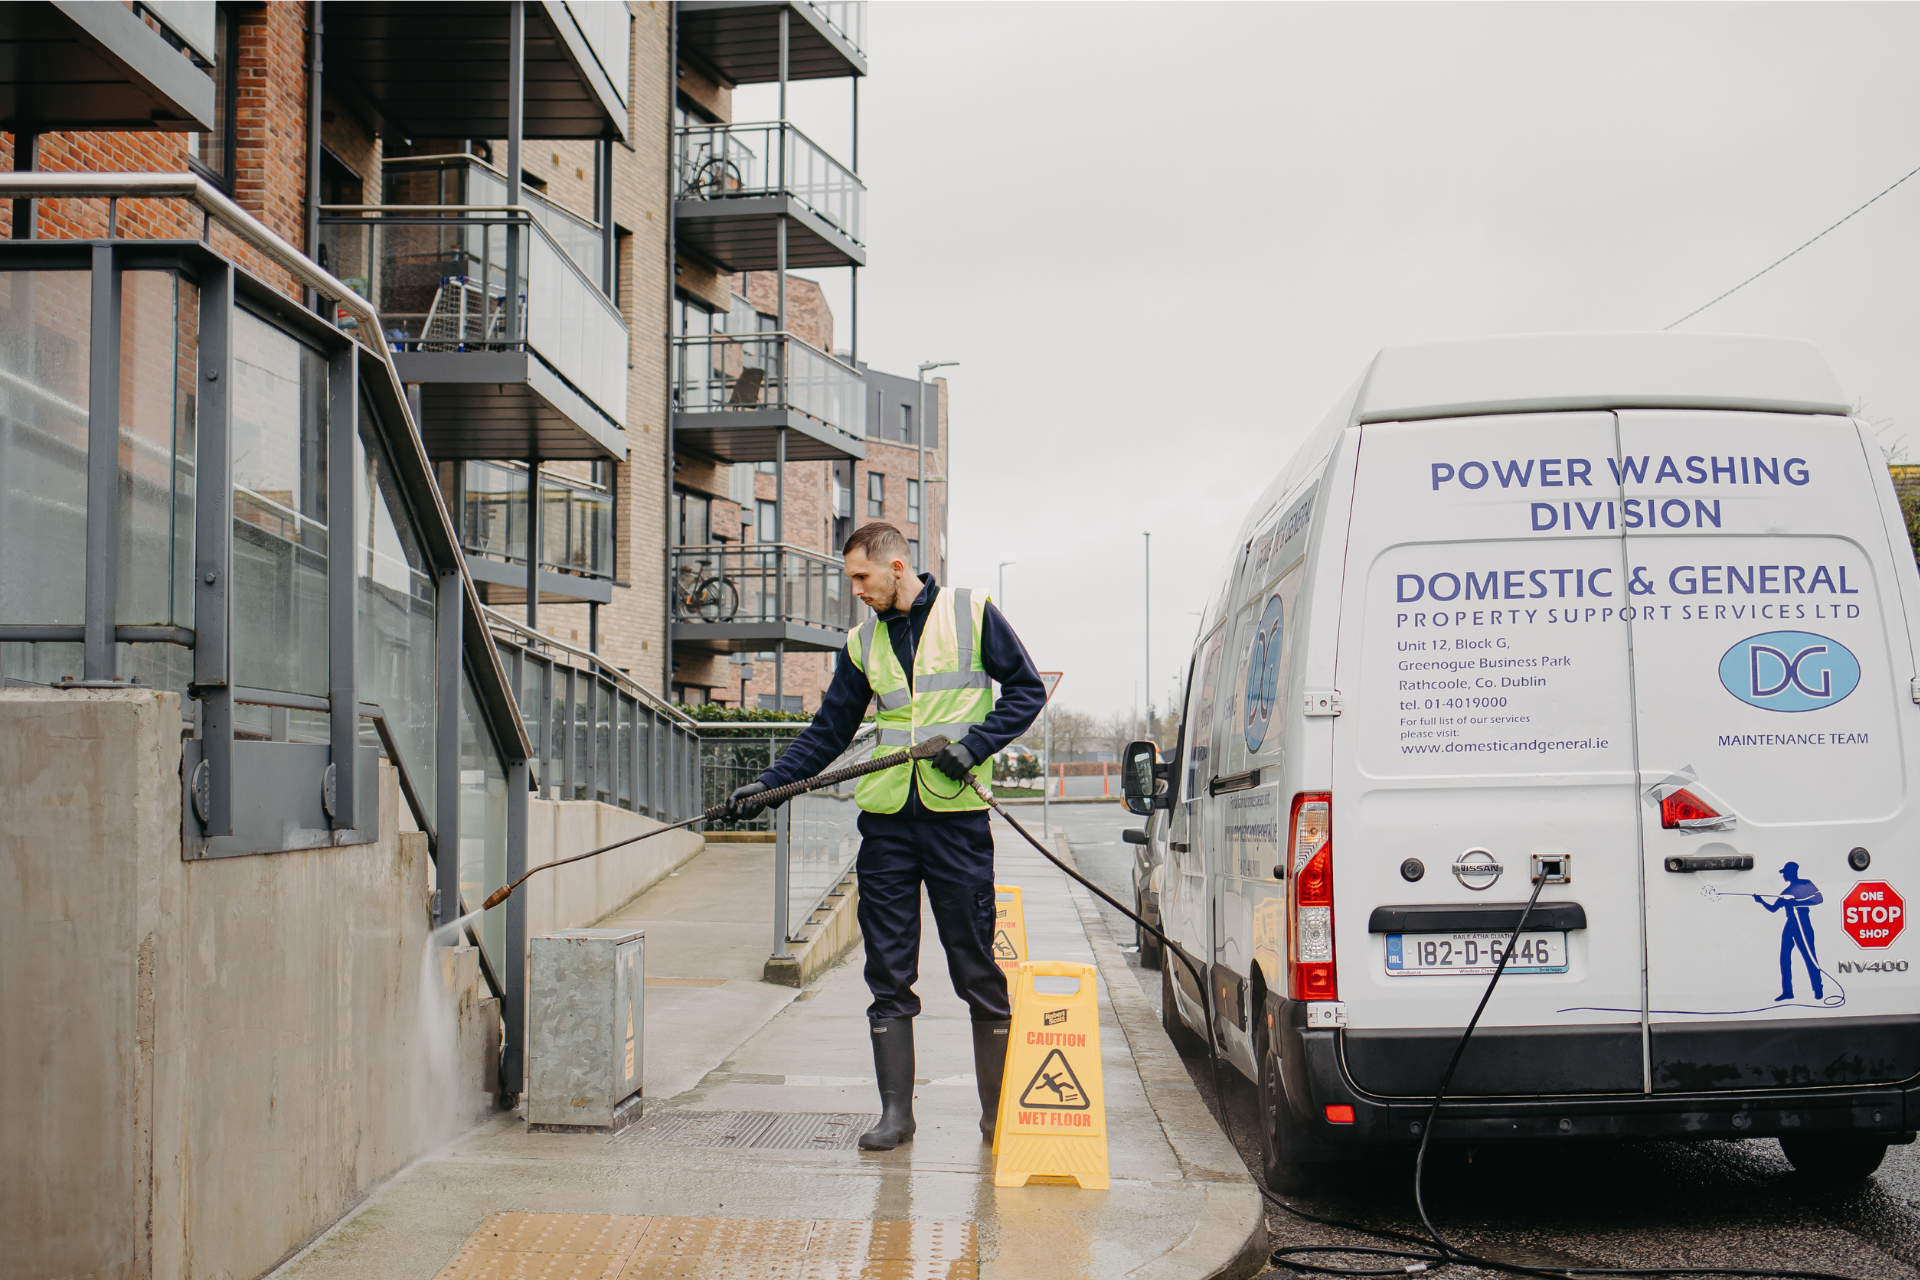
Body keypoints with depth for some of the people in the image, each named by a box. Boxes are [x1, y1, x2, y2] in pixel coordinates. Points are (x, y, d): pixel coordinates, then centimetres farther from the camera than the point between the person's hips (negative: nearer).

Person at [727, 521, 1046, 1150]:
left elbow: (1027, 689, 4)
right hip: (887, 819, 4)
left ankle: (998, 1110, 10)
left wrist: (975, 745, -10)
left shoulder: (971, 612, 2)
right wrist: (766, 785, 7)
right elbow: (828, 732, 18)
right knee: (888, 972, 3)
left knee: (977, 969, 0)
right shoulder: (863, 642, 14)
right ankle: (895, 1112, 9)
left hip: (957, 815, -4)